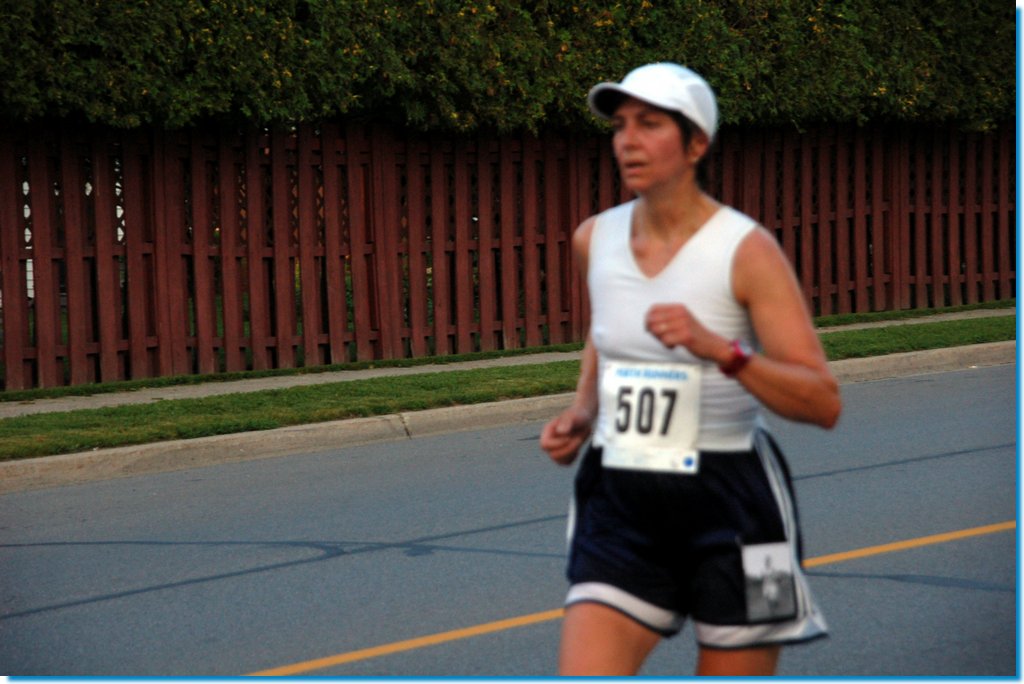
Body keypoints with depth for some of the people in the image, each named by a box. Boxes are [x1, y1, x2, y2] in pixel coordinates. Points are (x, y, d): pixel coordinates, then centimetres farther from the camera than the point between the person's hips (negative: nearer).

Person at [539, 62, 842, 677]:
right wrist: (582, 413, 8)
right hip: (620, 504, 4)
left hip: (730, 507, -4)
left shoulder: (748, 250, -11)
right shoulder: (595, 239, 4)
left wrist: (719, 349, -29)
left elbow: (825, 404, -16)